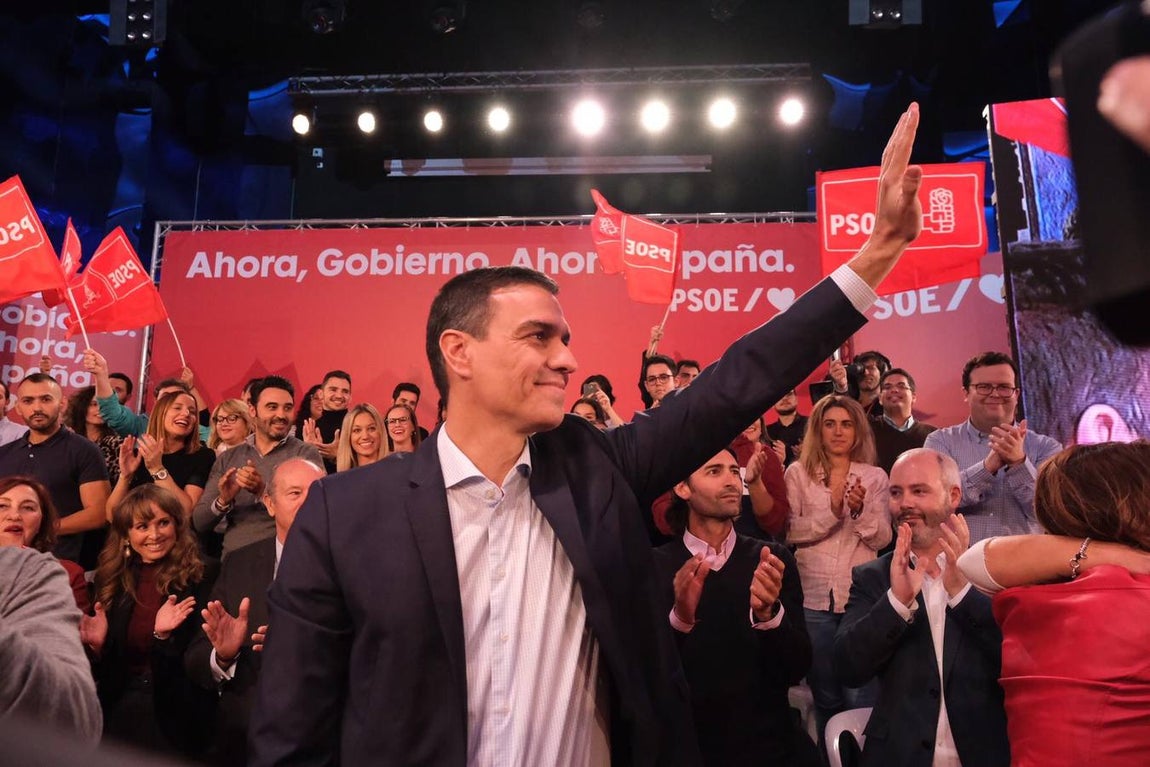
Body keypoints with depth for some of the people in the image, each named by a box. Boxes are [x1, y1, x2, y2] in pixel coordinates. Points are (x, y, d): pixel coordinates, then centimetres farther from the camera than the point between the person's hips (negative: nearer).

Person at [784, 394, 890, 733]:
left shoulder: (875, 476, 5)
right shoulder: (797, 473, 3)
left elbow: (881, 539, -2)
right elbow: (791, 532, -5)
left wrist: (860, 510, -20)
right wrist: (832, 510, -18)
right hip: (814, 595, 0)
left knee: (861, 696, 0)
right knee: (824, 695, 12)